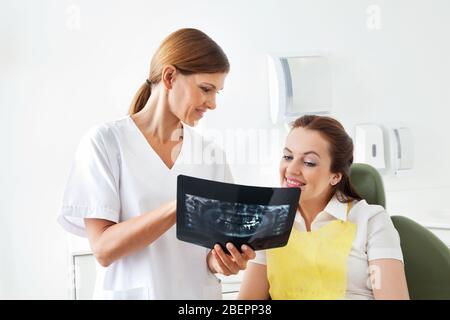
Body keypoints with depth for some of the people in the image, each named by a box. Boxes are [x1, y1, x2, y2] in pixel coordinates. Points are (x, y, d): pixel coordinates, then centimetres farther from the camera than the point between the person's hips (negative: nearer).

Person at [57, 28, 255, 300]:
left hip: (201, 292, 4)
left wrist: (219, 260, -19)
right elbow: (103, 249, -17)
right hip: (133, 291, -3)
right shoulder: (105, 141, -10)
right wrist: (178, 207, -29)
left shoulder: (211, 153, 1)